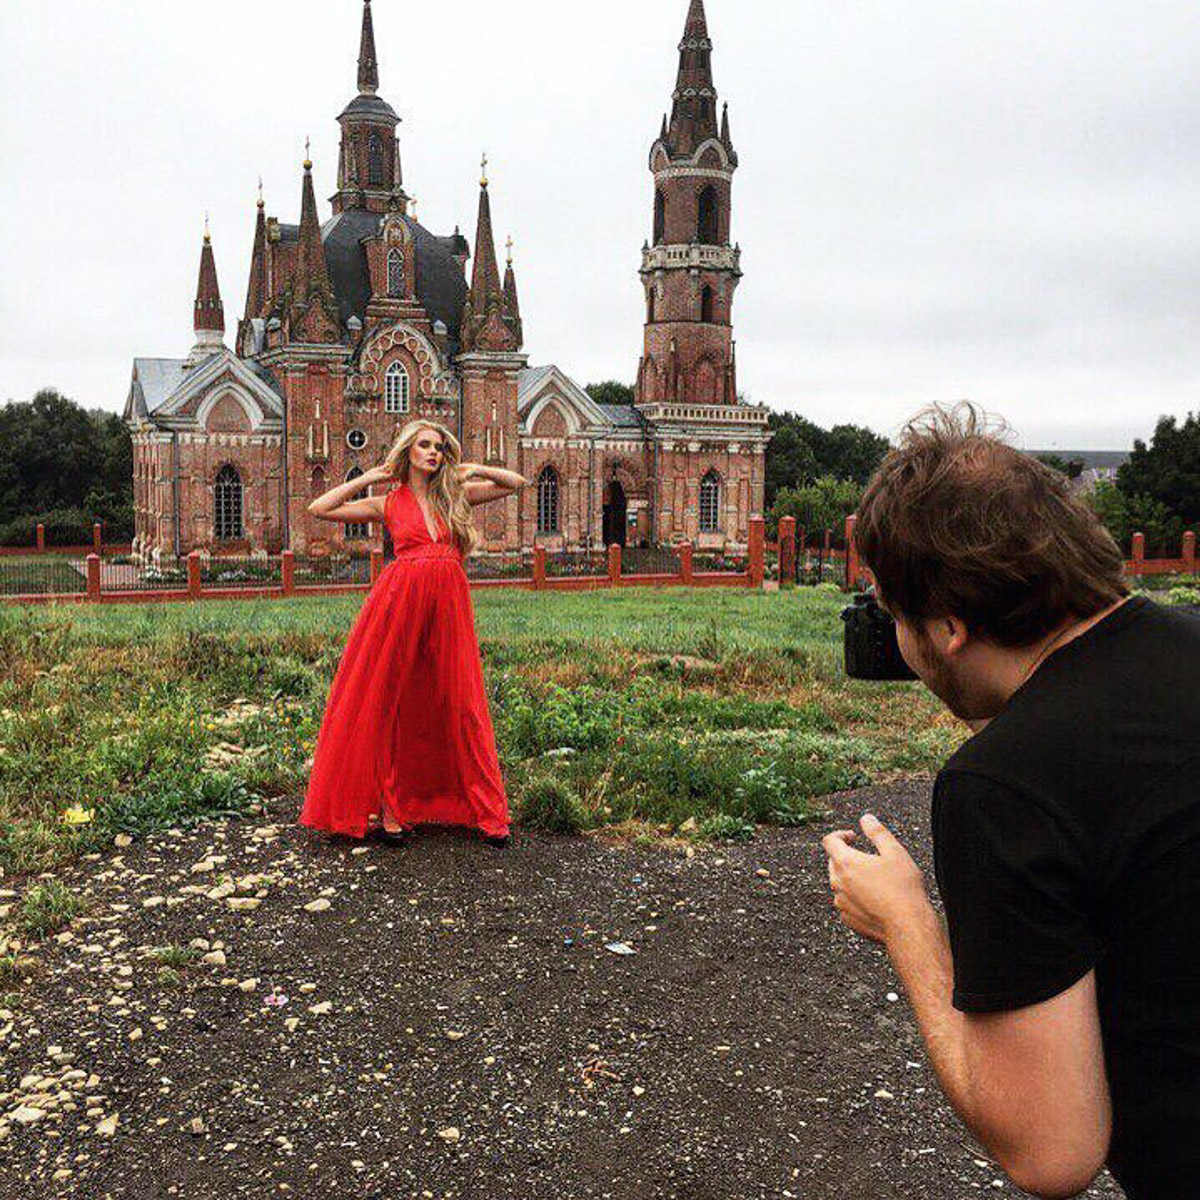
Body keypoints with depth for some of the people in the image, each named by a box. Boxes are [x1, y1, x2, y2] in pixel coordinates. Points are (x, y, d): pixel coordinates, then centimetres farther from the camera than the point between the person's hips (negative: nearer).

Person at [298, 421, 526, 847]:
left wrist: (475, 470, 11)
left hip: (449, 604, 1)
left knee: (458, 704, 5)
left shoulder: (455, 496, 16)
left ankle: (484, 811, 11)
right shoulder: (387, 503, 11)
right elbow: (319, 509, 7)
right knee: (386, 701, 0)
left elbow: (516, 482, 22)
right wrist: (369, 477, 10)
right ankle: (385, 808, 9)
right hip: (399, 600, -1)